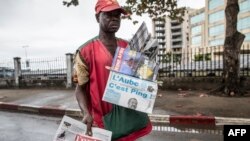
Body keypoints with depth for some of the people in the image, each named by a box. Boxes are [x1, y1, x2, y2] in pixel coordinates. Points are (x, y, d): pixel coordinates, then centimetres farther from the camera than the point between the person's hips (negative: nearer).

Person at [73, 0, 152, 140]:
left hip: (130, 113, 5)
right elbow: (81, 88, -6)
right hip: (104, 118, -4)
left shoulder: (128, 47, 6)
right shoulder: (86, 51, -9)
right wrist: (86, 113, -20)